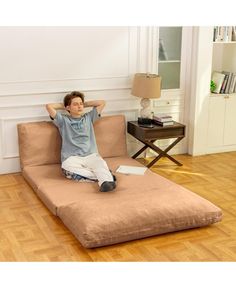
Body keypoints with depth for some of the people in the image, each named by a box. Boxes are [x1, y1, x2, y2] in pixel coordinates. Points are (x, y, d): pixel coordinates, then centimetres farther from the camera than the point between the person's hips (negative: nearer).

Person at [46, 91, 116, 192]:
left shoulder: (89, 117, 26)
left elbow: (102, 103, 26)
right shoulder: (63, 120, 18)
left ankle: (106, 182, -60)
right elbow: (49, 106, 6)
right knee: (67, 169, -38)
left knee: (101, 164, -34)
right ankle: (103, 175, -36)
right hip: (72, 157, -2)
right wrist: (63, 105, 23)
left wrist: (85, 104, 29)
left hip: (91, 155, 2)